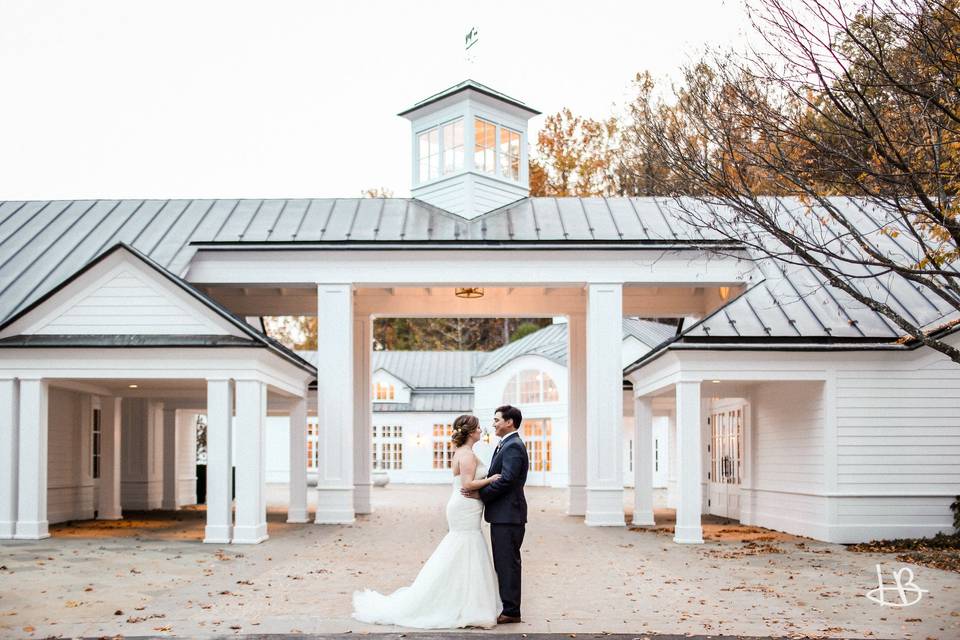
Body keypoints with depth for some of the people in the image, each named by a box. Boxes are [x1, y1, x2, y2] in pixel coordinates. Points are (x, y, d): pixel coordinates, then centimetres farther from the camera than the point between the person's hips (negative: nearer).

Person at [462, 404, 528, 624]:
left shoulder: (513, 447, -15)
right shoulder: (506, 445, 18)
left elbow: (506, 480, -23)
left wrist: (480, 494, -15)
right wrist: (480, 491, 5)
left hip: (508, 515, -11)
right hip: (502, 515, 11)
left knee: (508, 562, -6)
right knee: (503, 562, 15)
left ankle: (511, 611, -2)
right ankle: (506, 606, 22)